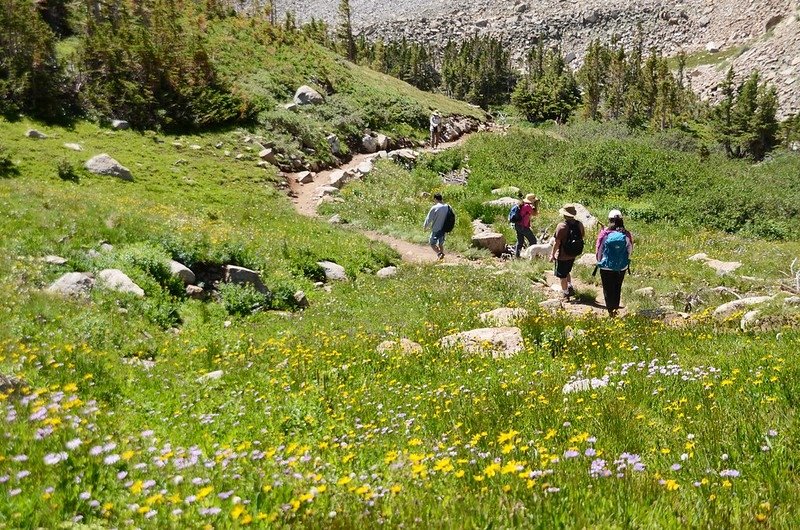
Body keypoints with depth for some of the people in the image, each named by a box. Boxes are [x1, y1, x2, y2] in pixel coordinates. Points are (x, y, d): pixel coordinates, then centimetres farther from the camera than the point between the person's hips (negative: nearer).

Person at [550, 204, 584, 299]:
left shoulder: (561, 226, -25)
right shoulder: (579, 224, -7)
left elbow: (557, 242, -22)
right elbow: (582, 236, 8)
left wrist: (552, 254, -11)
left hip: (563, 255, -6)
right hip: (574, 254, 6)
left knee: (562, 275, 12)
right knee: (567, 271, 31)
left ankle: (565, 292, 22)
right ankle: (570, 286, 23)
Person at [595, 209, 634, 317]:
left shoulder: (604, 233, -17)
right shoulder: (626, 234, -12)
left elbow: (598, 249, -8)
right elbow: (630, 250, -2)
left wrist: (599, 260, 11)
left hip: (606, 267, -2)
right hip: (622, 267, 2)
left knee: (608, 289, 13)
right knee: (617, 288, 22)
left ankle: (610, 311, 16)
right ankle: (615, 308, 34)